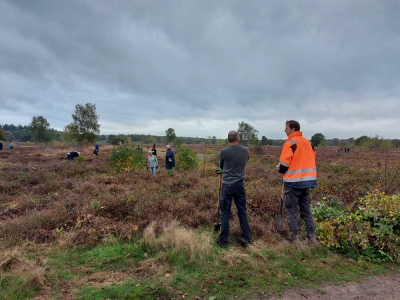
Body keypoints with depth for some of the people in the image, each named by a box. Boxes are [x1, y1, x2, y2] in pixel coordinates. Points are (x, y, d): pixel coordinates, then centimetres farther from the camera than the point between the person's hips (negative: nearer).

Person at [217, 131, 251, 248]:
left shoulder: (224, 151, -9)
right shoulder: (246, 150, -1)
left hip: (227, 185, -3)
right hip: (240, 185, 3)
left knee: (225, 213, 6)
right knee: (243, 212, 12)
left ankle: (223, 241, 13)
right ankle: (246, 239, 20)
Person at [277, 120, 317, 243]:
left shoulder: (290, 142, -12)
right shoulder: (308, 142, 13)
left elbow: (284, 163, -15)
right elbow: (312, 159, 17)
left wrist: (280, 170, 5)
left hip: (293, 182, -7)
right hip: (307, 180, 7)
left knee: (292, 210, 4)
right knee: (306, 210, 16)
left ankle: (294, 237, 10)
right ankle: (311, 236, 21)